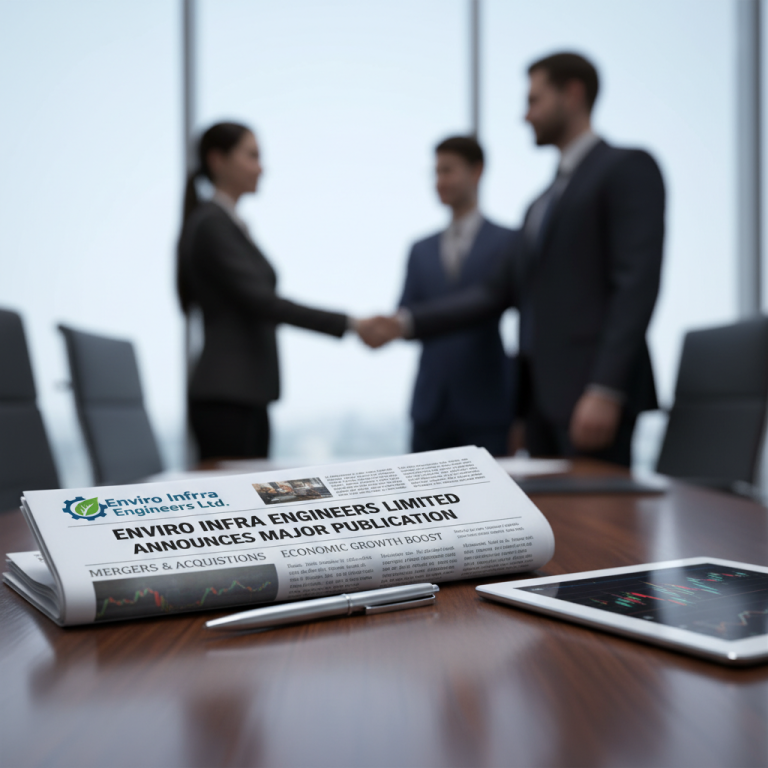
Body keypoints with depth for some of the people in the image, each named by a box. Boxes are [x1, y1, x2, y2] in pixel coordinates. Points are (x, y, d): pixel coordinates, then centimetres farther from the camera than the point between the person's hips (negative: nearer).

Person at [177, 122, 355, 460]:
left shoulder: (228, 223, 18)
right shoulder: (211, 223, -12)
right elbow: (261, 301, -20)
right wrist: (346, 324, -23)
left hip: (246, 396, 10)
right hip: (225, 399, -10)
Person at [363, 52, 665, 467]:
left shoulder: (628, 168, -1)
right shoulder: (543, 202, 24)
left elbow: (637, 284, -13)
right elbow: (498, 292, 18)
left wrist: (605, 389, -22)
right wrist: (405, 323, 11)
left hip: (592, 391, -7)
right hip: (541, 393, 8)